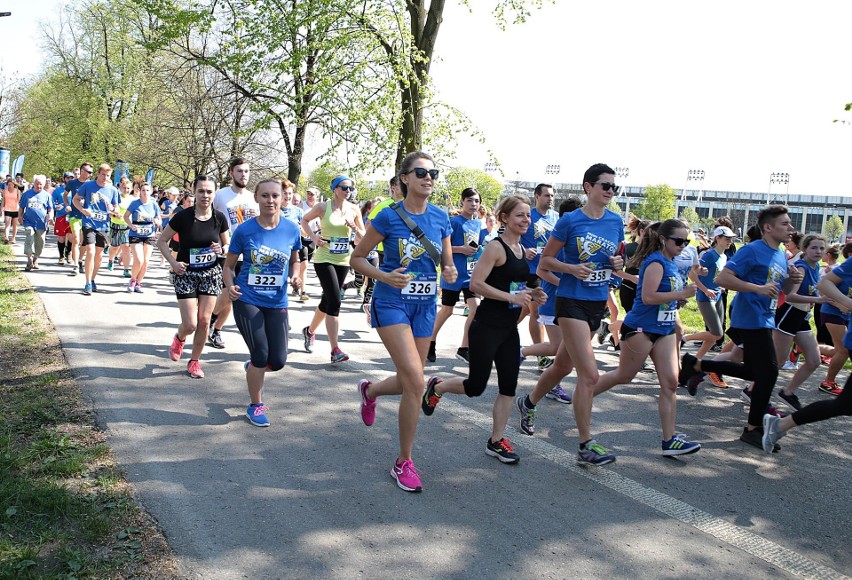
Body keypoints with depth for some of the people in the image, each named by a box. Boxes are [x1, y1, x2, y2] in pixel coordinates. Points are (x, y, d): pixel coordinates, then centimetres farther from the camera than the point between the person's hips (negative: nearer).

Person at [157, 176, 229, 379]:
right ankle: (179, 338, 30)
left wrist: (221, 249, -12)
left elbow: (228, 244, 10)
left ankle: (195, 361, 20)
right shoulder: (183, 216, -12)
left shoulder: (219, 218, -3)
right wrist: (173, 262, -16)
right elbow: (161, 241, -3)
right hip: (185, 273, -3)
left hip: (211, 273, 3)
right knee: (190, 324, -7)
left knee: (204, 321, 1)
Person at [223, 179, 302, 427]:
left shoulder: (291, 229, -3)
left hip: (277, 304, 2)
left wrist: (295, 277, -6)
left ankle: (253, 368, 37)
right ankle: (255, 406, 19)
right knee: (261, 355, -5)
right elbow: (229, 265, 3)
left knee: (278, 361, -1)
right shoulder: (245, 230, -8)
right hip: (247, 301, -2)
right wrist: (230, 286, -16)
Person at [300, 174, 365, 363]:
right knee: (334, 302, -15)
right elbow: (304, 220, 9)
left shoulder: (354, 209, 3)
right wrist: (313, 236, -7)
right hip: (324, 259, -5)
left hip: (343, 260, 5)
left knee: (328, 300, 15)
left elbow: (363, 236, 7)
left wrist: (354, 228, -13)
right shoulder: (323, 207, -7)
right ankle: (335, 350, -14)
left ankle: (310, 331, 42)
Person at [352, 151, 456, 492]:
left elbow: (447, 263, 11)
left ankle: (370, 390, 50)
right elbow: (357, 258, -3)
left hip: (425, 306, 5)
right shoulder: (389, 217, -10)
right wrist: (386, 277, -19)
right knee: (416, 381, -17)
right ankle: (404, 463, -1)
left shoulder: (440, 218, 2)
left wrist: (450, 273, -12)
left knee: (410, 382, 14)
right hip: (392, 303, -5)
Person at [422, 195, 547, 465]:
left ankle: (496, 441, 19)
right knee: (475, 386, 0)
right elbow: (476, 283, -20)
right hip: (487, 326, -8)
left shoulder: (522, 249, 11)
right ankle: (436, 387, 29)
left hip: (509, 328, 8)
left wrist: (531, 293, 4)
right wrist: (512, 297, -24)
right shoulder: (496, 247, -14)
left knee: (508, 386, 7)